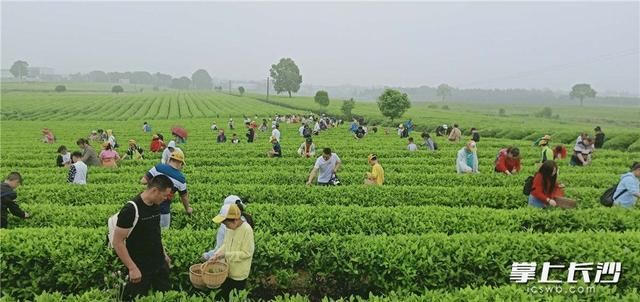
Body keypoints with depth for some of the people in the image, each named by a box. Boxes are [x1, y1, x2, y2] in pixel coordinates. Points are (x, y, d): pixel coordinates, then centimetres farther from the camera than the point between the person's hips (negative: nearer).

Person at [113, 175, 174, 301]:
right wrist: (132, 268, -20)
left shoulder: (156, 206, 0)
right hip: (141, 268, -7)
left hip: (160, 264, 7)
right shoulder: (131, 210, -22)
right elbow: (117, 242, -20)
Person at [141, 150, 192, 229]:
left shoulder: (158, 167, -7)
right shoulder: (180, 178, -9)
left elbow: (143, 181, -8)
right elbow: (184, 197, 4)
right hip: (163, 210, -3)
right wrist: (187, 209, 23)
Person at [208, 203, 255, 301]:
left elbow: (247, 253, -24)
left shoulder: (247, 230, -25)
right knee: (223, 295, 21)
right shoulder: (230, 227, -5)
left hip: (239, 274, -6)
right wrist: (216, 255, -8)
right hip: (227, 270, 6)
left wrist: (226, 255, -24)